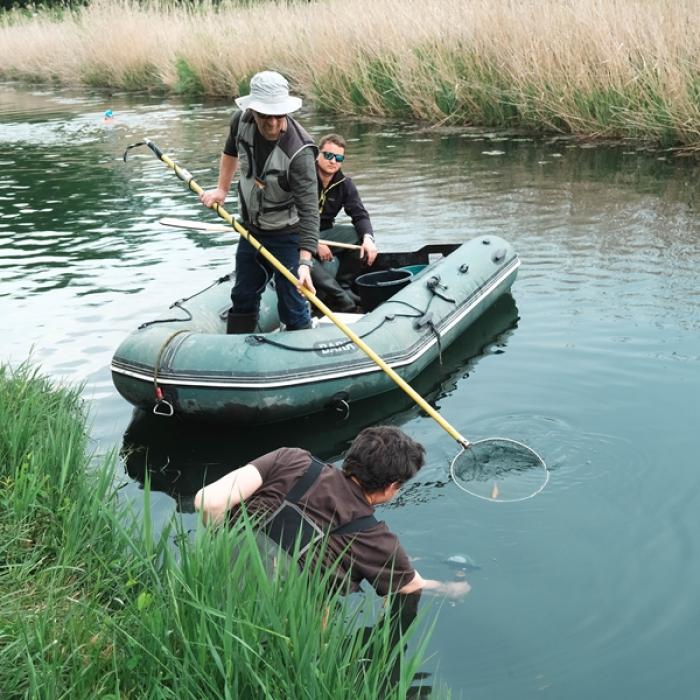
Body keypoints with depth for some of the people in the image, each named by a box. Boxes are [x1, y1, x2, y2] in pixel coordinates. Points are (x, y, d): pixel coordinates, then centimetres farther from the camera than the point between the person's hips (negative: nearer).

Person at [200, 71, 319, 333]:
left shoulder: (298, 151, -31)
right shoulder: (241, 120, -13)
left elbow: (308, 209, -34)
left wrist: (305, 262, -42)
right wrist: (221, 189, 10)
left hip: (286, 235, -6)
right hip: (250, 230, 6)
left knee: (292, 307, -3)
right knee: (243, 298, 20)